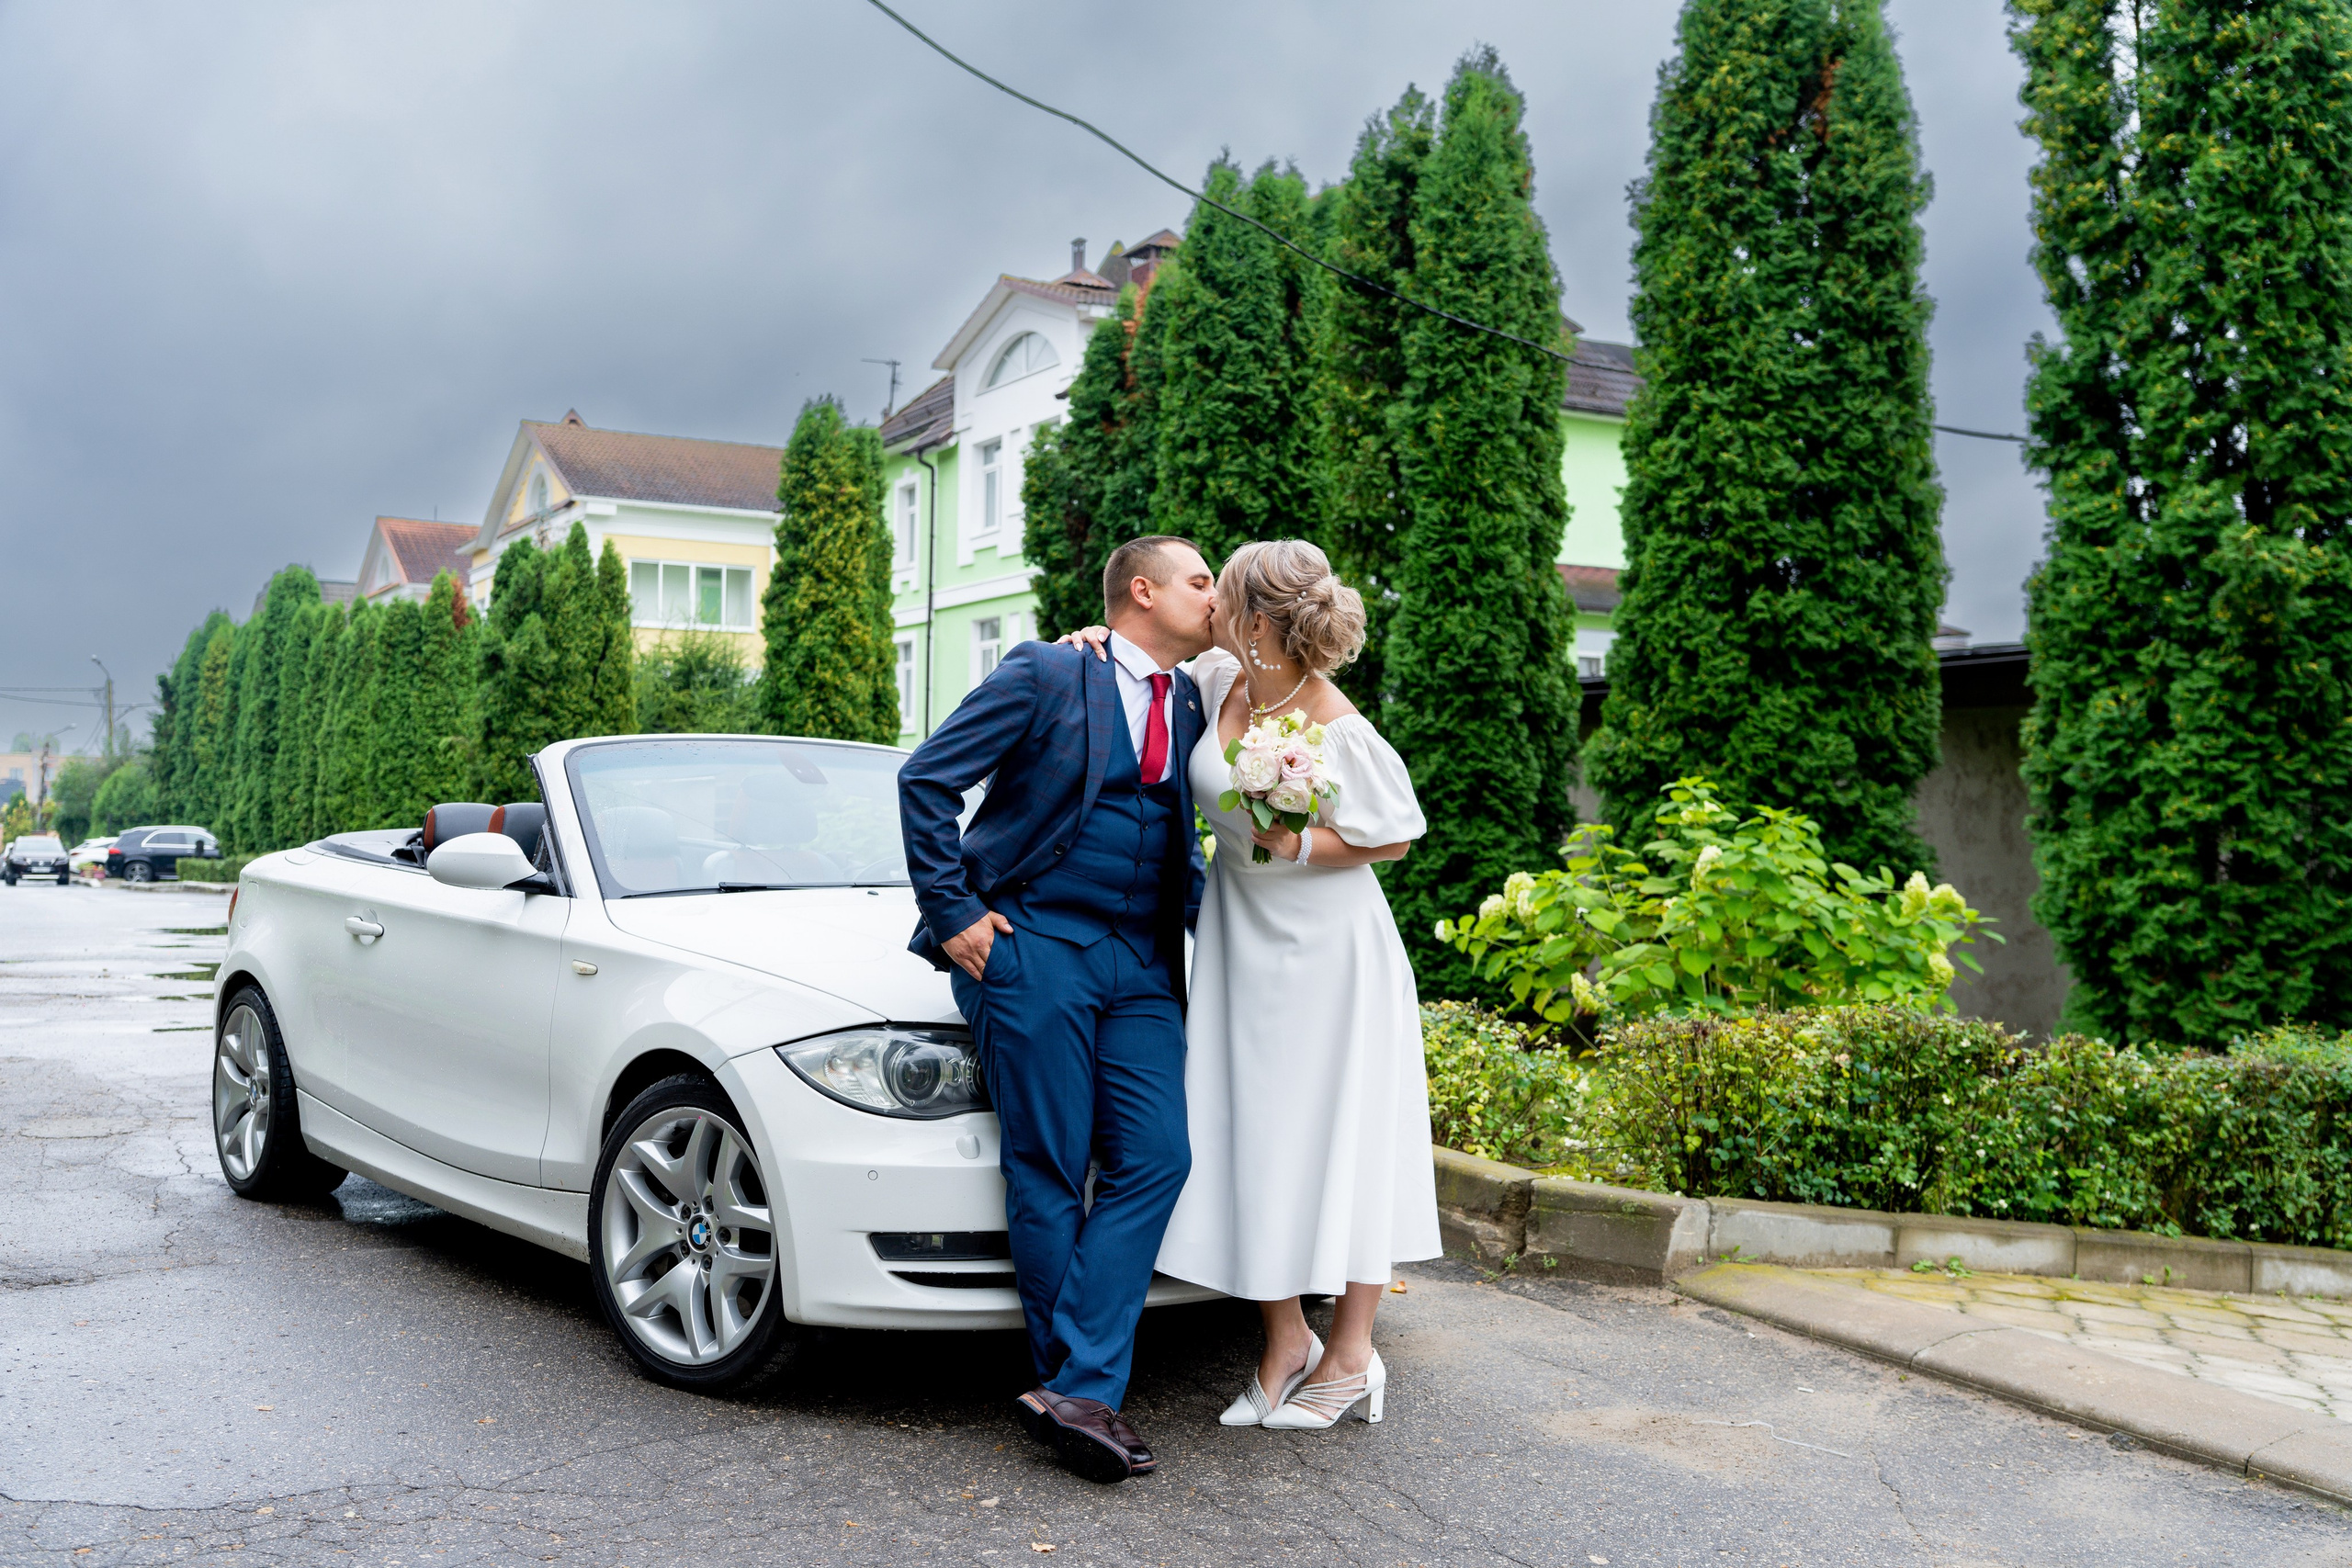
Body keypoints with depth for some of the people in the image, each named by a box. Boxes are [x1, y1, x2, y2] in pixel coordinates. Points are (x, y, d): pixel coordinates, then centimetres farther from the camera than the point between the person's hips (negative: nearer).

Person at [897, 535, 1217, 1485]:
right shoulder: (1045, 675, -3)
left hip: (1142, 962, 6)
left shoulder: (1189, 704, 16)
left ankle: (1077, 1392, -9)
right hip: (1033, 944, -6)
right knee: (1048, 1174, -3)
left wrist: (1205, 918, 14)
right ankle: (1082, 1392, 6)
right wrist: (952, 912, -8)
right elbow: (926, 778, -4)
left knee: (1153, 1160, -8)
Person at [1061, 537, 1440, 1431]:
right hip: (1241, 940, 6)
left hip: (1326, 951, -6)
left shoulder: (1340, 735, -21)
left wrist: (1300, 845, -22)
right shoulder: (1219, 680, -4)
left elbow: (1395, 838, -10)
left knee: (1338, 1139, 3)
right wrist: (1100, 642, -3)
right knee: (1253, 1139, 6)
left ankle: (1349, 1357, 17)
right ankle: (1284, 1344, 21)